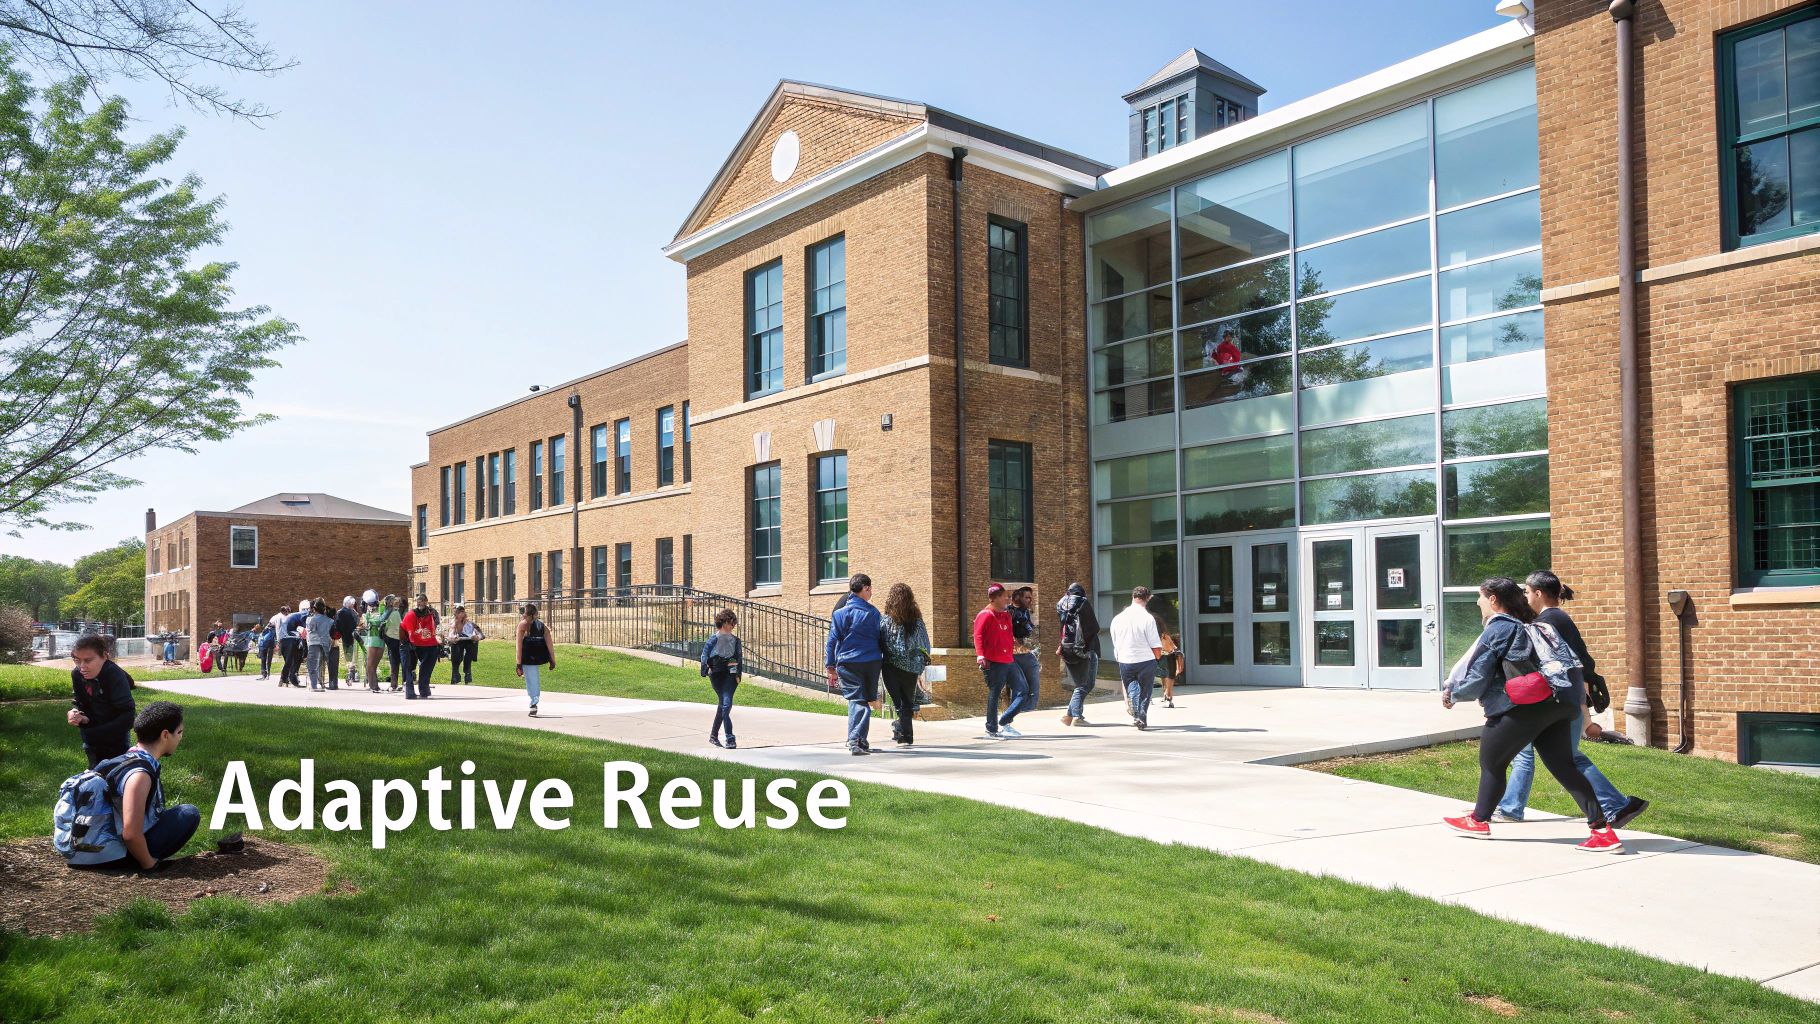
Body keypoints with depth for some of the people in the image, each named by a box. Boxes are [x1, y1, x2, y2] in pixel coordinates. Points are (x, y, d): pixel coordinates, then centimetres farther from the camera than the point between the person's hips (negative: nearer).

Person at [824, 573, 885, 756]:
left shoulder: (841, 613, -2)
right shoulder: (873, 612, 1)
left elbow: (833, 640, 0)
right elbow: (881, 638, 7)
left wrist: (831, 665, 6)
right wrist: (883, 660, 17)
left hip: (848, 663, -1)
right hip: (872, 662, 1)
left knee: (856, 700, 0)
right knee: (866, 700, 13)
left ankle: (855, 741, -14)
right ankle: (860, 740, 16)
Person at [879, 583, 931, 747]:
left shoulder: (887, 620, -11)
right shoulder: (917, 620, -2)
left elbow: (880, 643, -9)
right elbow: (925, 644, 2)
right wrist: (923, 661, 14)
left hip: (892, 666, -3)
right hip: (911, 667, 3)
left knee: (897, 700, 3)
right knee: (908, 701, 14)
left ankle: (901, 734, -6)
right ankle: (907, 736, 17)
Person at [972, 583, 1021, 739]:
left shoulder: (1006, 616, 18)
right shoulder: (985, 615, -7)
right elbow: (978, 636, -13)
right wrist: (980, 655, -22)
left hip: (1008, 661, 8)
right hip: (993, 662, -8)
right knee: (994, 694, -3)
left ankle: (1005, 723, 11)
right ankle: (992, 730, 6)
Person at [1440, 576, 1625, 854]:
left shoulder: (1496, 630, -4)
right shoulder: (1525, 626, 22)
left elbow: (1477, 679, -6)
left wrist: (1453, 695, 9)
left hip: (1523, 708, -8)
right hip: (1556, 705, 8)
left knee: (1490, 760, 9)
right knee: (1564, 767, 7)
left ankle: (1479, 821, 24)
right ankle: (1602, 830, -2)